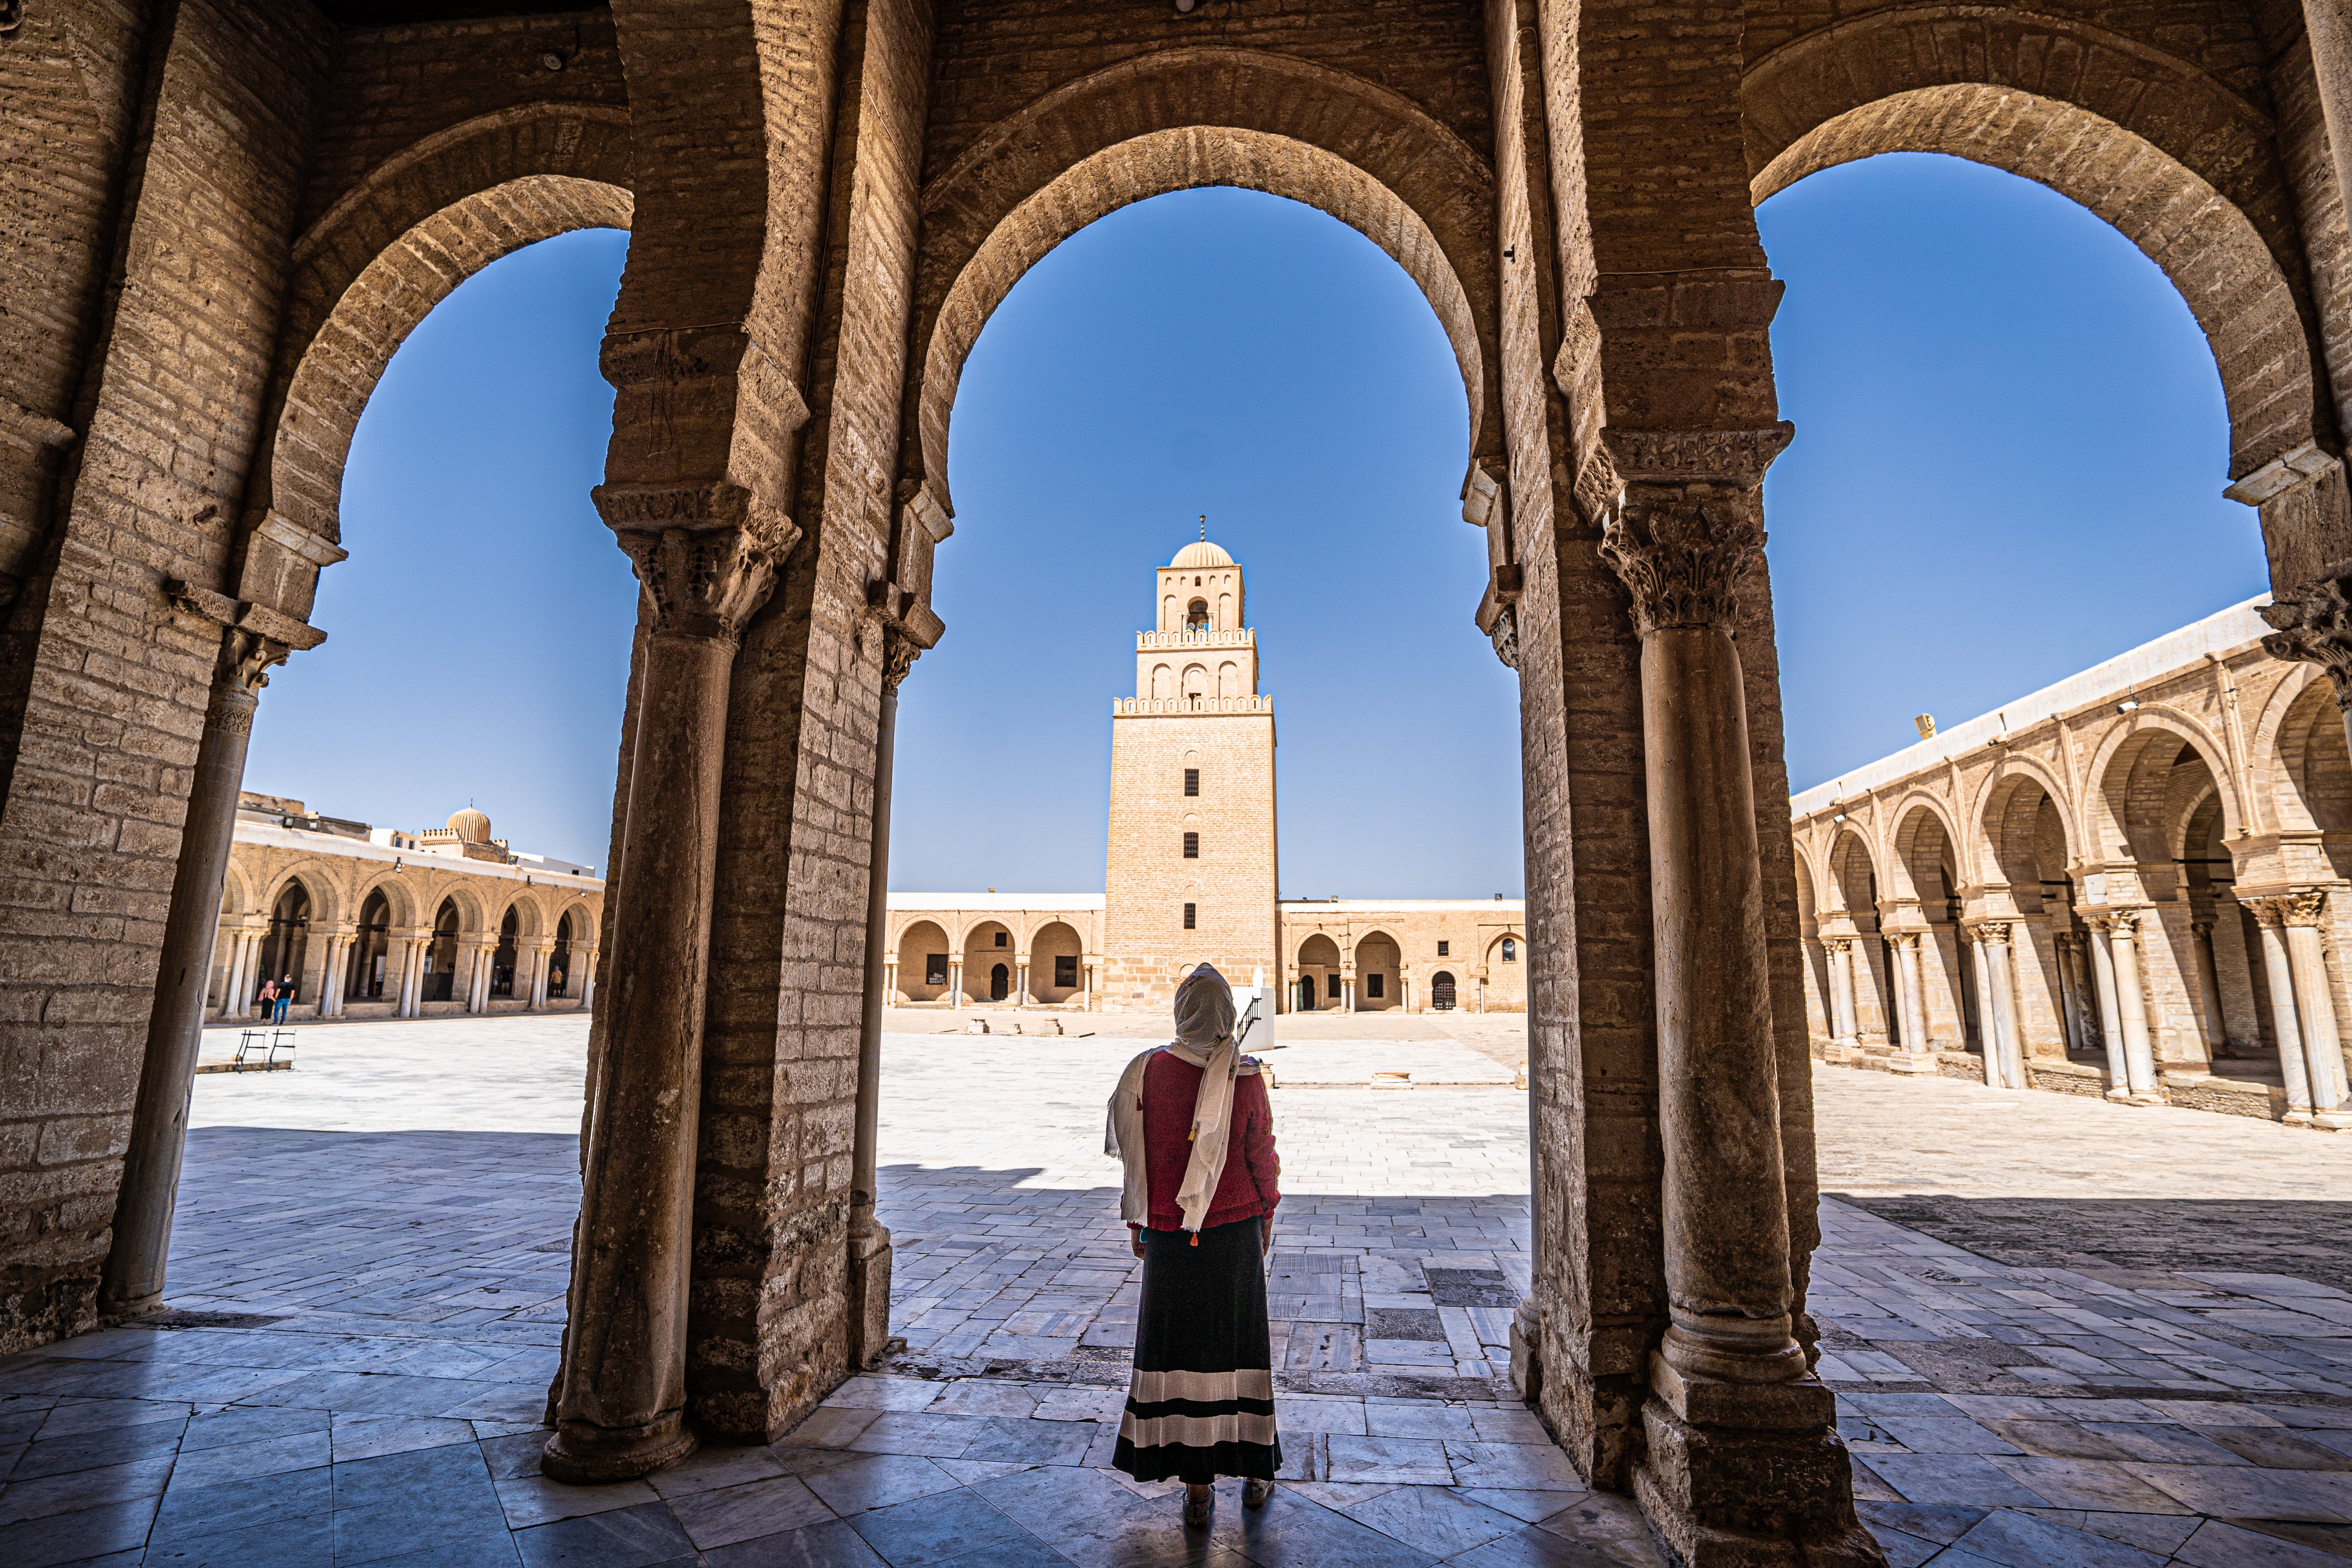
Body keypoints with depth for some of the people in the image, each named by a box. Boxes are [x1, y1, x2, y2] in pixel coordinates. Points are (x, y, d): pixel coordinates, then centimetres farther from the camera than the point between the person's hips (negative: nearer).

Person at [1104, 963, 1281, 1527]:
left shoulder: (1148, 1071, -7)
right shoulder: (1245, 1077, -10)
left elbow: (1134, 1155, -1)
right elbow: (1262, 1156, -4)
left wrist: (1136, 1222, 10)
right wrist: (1266, 1219, 11)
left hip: (1169, 1232, 1)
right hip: (1235, 1228, 0)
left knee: (1179, 1347, 10)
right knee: (1237, 1342, 13)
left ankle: (1196, 1484, 17)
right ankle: (1253, 1471, 26)